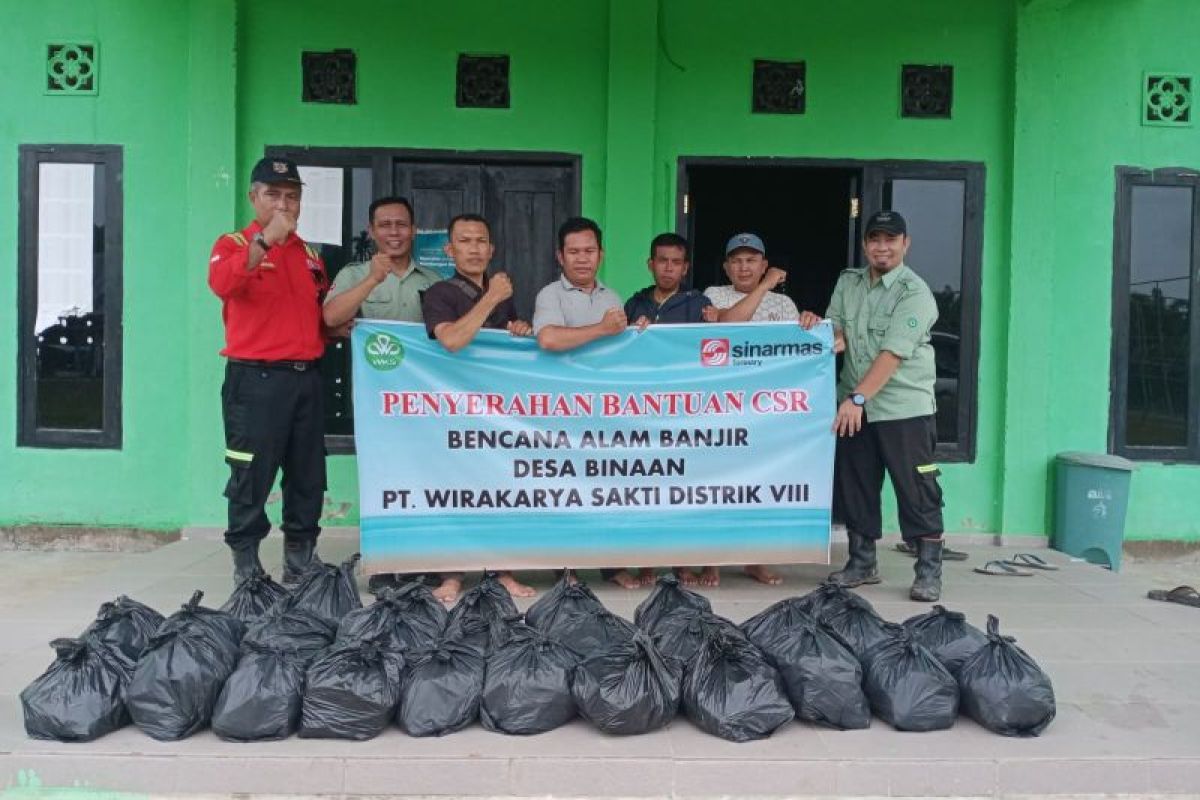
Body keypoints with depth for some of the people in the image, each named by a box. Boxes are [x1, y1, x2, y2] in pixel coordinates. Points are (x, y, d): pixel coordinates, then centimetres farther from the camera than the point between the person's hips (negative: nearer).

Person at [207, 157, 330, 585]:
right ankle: (246, 570, 10)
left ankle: (301, 565, 23)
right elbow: (220, 284, -24)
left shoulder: (310, 255, 17)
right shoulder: (234, 244, -1)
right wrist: (264, 241, -32)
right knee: (251, 481, -1)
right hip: (255, 379, -6)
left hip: (306, 377, 6)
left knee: (308, 479, 11)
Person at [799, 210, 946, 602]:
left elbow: (892, 355, -19)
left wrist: (858, 397, -26)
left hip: (904, 408, -6)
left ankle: (929, 571, 8)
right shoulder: (848, 282, 10)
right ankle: (862, 562, 24)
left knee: (916, 490, -2)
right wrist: (816, 326, -15)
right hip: (853, 406, 6)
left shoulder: (914, 293, -10)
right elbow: (837, 337, 8)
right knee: (854, 485, 11)